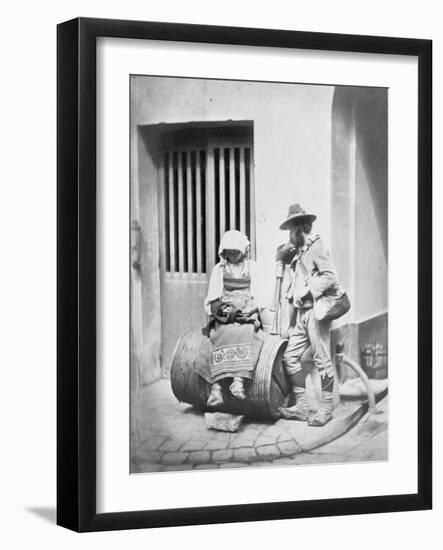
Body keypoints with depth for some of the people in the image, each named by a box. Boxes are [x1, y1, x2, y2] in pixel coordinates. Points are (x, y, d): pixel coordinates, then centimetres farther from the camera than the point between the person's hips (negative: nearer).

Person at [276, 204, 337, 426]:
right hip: (300, 312, 9)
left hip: (315, 310, -9)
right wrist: (289, 246, 10)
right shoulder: (299, 251, 16)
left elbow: (330, 276, -18)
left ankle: (326, 408, 4)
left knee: (321, 359, -3)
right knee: (290, 357, 5)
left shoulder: (317, 248, -9)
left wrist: (307, 292, -18)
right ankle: (301, 407, 9)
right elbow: (280, 257, 30)